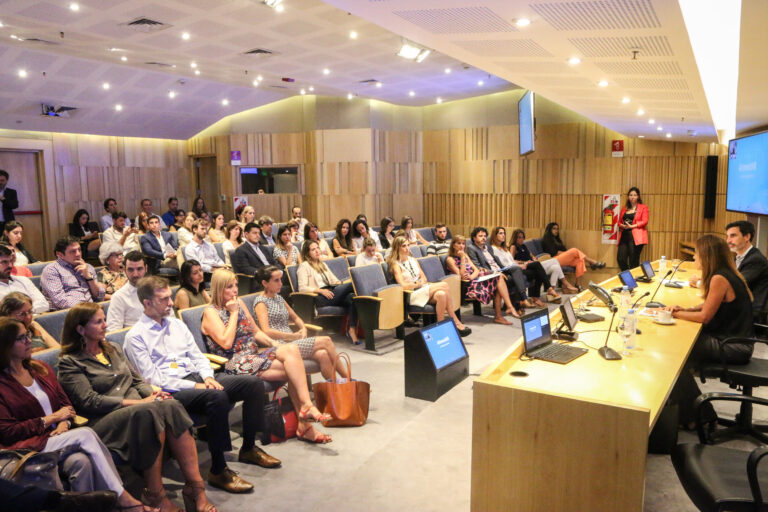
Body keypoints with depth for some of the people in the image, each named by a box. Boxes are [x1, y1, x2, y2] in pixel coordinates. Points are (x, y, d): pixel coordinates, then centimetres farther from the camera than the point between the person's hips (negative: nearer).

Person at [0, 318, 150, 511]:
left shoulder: (40, 368, 16)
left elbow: (65, 403, 16)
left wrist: (64, 423, -6)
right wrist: (52, 418, -8)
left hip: (59, 435, 5)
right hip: (29, 446, -5)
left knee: (81, 461, -29)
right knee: (85, 434, -28)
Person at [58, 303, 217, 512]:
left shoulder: (114, 348, 23)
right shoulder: (69, 362, 3)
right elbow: (89, 401, -10)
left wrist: (153, 393, -2)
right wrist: (138, 402, -17)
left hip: (138, 408, 6)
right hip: (104, 421, -5)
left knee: (171, 406, -29)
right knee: (149, 412, -38)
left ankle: (195, 486, -32)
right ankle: (154, 494, -31)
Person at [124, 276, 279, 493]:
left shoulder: (176, 324, 18)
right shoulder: (136, 336, -4)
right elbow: (152, 379, -11)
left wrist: (207, 376, -3)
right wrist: (193, 386, -16)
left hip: (196, 378, 7)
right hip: (171, 391, -7)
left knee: (254, 382, -9)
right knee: (217, 396, -37)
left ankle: (249, 448, 3)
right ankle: (218, 470, -25)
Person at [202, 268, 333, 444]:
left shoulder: (239, 303, 18)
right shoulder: (211, 312, -3)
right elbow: (226, 342, -16)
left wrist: (273, 343, 4)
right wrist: (233, 313, -10)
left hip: (255, 356, 6)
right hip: (236, 364, -6)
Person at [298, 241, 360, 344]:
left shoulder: (322, 264, 31)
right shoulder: (304, 266, 8)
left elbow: (334, 280, 30)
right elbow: (302, 288, -4)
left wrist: (341, 284, 6)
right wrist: (321, 290, -16)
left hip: (332, 293, 6)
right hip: (319, 298, -6)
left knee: (352, 297, -29)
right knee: (351, 285, -24)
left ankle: (352, 330, -34)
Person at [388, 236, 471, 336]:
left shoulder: (413, 260, 19)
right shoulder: (396, 265, -3)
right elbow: (403, 286, -13)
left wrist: (421, 282, -4)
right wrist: (418, 284, -3)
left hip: (423, 290, 6)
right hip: (412, 295, -6)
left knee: (441, 294, -28)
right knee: (444, 285, -23)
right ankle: (456, 322, -14)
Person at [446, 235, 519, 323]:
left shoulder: (465, 256, 20)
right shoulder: (450, 259, -3)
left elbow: (476, 270, 9)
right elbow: (462, 276, -15)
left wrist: (472, 276, -13)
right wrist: (462, 258, -14)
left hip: (475, 279, 7)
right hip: (467, 286, -7)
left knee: (499, 277, -15)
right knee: (498, 279, -16)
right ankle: (510, 307, -15)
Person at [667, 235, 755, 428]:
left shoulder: (719, 278, -21)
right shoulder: (727, 274, 8)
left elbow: (705, 317, -17)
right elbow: (711, 305, 19)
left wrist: (676, 314, -5)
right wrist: (685, 309, 4)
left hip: (733, 347, -9)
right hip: (734, 339, 9)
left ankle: (693, 416, 7)